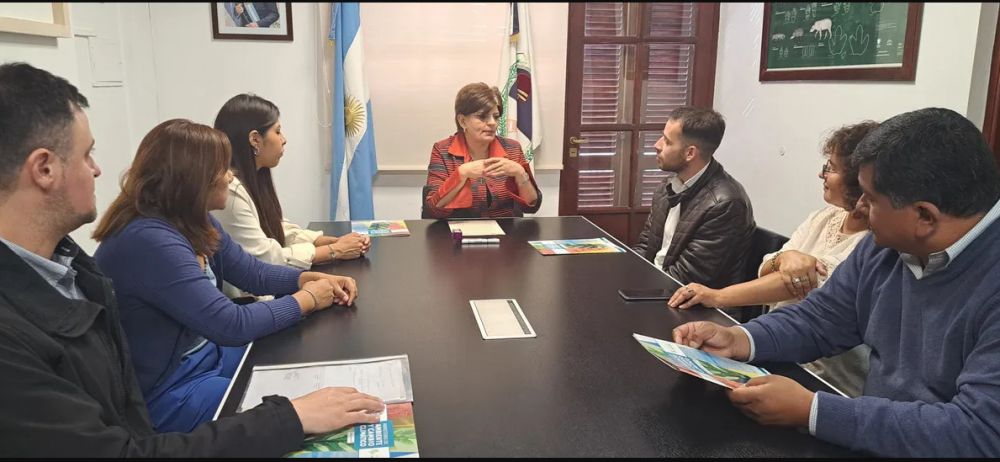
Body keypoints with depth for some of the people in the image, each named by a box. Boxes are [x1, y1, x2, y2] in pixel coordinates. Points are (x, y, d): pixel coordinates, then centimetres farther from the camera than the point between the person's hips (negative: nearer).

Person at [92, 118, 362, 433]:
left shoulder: (195, 224, 0)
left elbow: (252, 272, 9)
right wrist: (307, 299, -17)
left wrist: (311, 279, -8)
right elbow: (232, 325, -30)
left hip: (205, 354, 9)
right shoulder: (148, 241, -30)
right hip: (165, 393, -9)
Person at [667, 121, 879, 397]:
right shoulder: (825, 217, 5)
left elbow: (814, 280, -27)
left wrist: (718, 297, -29)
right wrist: (783, 258, -23)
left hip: (823, 382, -6)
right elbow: (765, 272, 1)